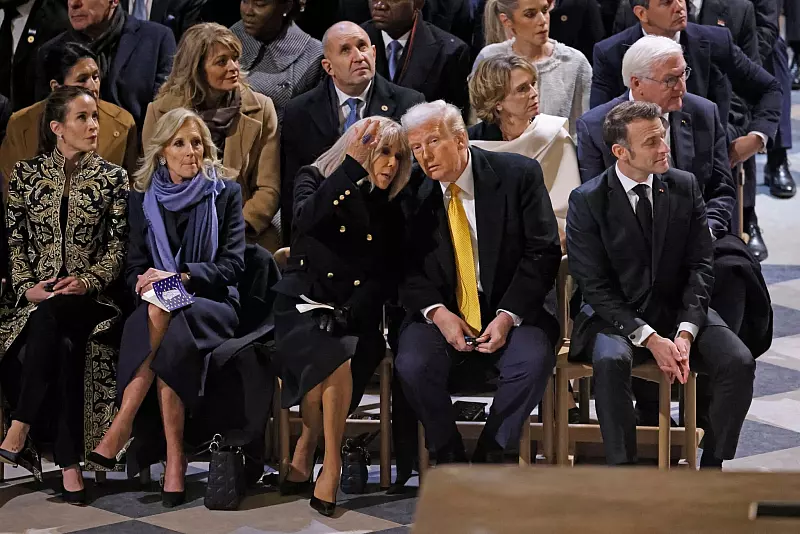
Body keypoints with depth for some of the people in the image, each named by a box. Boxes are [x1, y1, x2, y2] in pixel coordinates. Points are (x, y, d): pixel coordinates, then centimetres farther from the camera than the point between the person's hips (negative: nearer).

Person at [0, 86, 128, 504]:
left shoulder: (112, 177, 8)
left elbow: (118, 245, 3)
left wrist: (88, 281, -14)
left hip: (87, 295, -1)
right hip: (38, 296, 1)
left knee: (51, 318, -37)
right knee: (63, 344, -34)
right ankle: (69, 466, -36)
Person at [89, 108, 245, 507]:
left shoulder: (225, 193, 7)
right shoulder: (143, 200, 13)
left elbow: (232, 264, -3)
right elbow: (134, 267, 10)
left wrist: (180, 277, -18)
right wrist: (144, 281, -16)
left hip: (213, 305, -2)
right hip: (160, 307, 2)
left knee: (163, 317, -36)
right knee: (165, 343, -36)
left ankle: (120, 430, -37)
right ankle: (174, 462, -40)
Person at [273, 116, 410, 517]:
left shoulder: (388, 209, 15)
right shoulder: (314, 179, 8)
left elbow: (386, 277, 6)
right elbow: (307, 218, -17)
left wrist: (349, 311, -13)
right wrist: (353, 164, -22)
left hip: (353, 314, 2)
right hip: (301, 303, -2)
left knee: (337, 359, -34)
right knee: (334, 357, -35)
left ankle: (305, 450, -16)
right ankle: (331, 464, -18)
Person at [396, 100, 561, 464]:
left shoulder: (518, 175, -4)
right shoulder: (411, 190, 1)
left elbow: (543, 252, -5)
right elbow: (404, 266, 3)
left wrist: (508, 315, -15)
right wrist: (436, 312, -15)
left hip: (510, 311, -1)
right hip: (442, 314, 1)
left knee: (533, 360, -30)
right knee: (412, 364, -28)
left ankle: (491, 459, -11)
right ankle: (450, 460, -7)